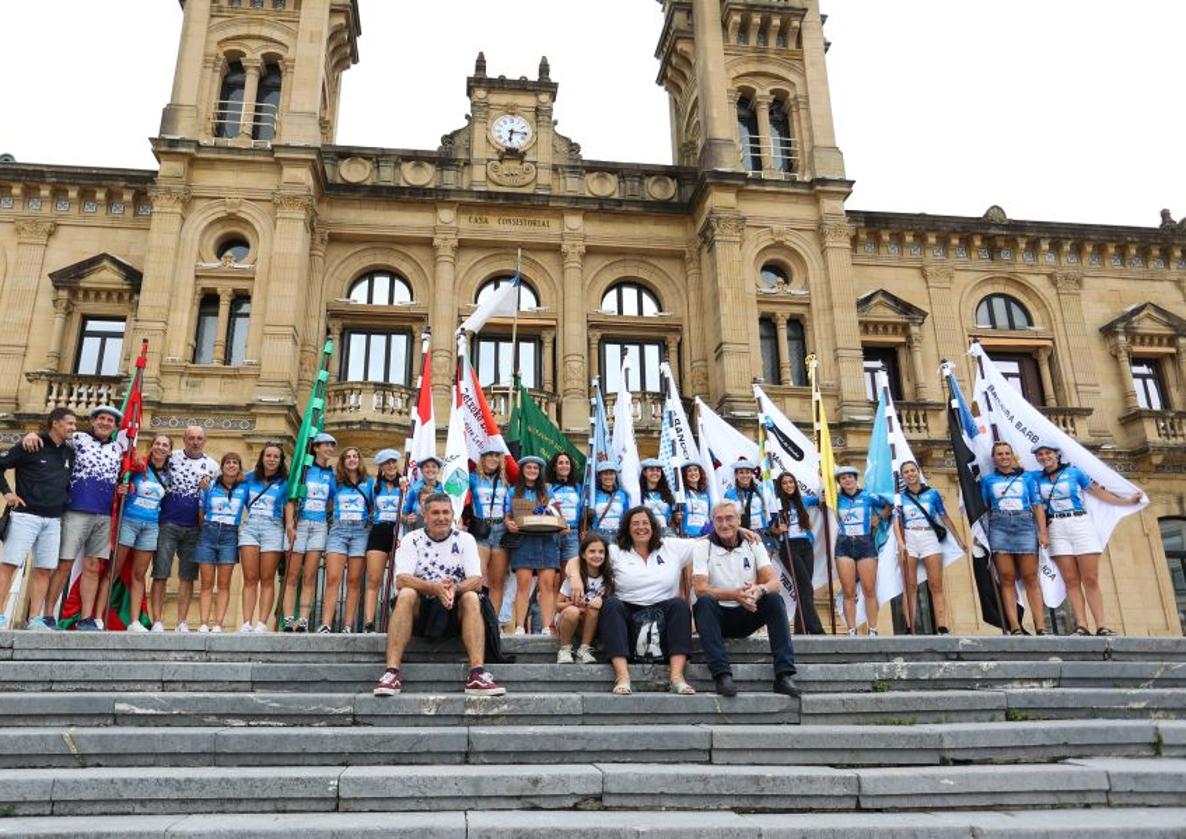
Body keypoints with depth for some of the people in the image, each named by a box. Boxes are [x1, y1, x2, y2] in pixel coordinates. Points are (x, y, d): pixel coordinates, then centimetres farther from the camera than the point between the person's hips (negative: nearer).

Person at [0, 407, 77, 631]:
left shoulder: (69, 453, 13)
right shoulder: (30, 447, -3)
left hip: (53, 520, 5)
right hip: (26, 515, -5)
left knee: (44, 569, 2)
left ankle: (35, 619, 4)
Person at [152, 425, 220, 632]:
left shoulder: (212, 466, 9)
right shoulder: (171, 458, 4)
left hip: (195, 528, 2)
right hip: (168, 524, -2)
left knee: (187, 577, 3)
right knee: (160, 574, -3)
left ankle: (182, 623, 8)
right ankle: (158, 621, 2)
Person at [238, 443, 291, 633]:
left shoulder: (284, 482, 8)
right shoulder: (250, 478, 15)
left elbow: (288, 505, 3)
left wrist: (290, 525, -12)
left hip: (273, 528, -2)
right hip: (250, 527, 2)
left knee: (267, 580, -2)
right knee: (250, 579, -3)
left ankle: (262, 623, -4)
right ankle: (247, 623, -5)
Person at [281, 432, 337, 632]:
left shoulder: (331, 474, 14)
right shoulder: (303, 468, 4)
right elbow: (292, 498, -1)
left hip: (320, 526, 3)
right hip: (300, 523, -3)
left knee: (309, 577, -1)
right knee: (292, 576, -3)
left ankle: (303, 620, -3)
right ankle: (288, 619, -3)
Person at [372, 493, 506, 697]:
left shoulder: (465, 539, 3)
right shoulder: (411, 540, 0)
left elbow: (476, 580, -8)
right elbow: (401, 579, -16)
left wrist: (454, 589, -31)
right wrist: (435, 588, -33)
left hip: (454, 613, 1)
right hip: (419, 612, -1)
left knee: (471, 598, -28)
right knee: (406, 594, -30)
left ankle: (477, 673, -38)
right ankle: (392, 672, -37)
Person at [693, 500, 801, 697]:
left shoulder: (753, 544, 2)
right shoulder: (703, 547, -5)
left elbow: (775, 582, -10)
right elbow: (700, 589, -19)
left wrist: (760, 590, -35)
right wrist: (735, 595, -36)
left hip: (747, 615, 2)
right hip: (717, 615, -2)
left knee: (775, 599, -24)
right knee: (705, 602, -33)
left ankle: (784, 675, -28)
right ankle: (722, 675, -38)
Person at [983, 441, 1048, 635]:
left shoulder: (1026, 477, 15)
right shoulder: (987, 480, 15)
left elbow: (1037, 505, 10)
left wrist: (1043, 532, 0)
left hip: (1025, 526, 0)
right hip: (999, 527, 0)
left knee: (1031, 578, -5)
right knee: (1007, 579, -4)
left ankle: (1041, 626, -7)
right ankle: (1015, 627, -6)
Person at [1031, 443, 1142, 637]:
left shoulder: (1074, 472, 7)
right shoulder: (1037, 477, 11)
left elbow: (1099, 492, 13)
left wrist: (1126, 500, 13)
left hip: (1080, 524, -1)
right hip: (1056, 528, 1)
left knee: (1091, 579, -6)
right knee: (1071, 580, -4)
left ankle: (1102, 627, -8)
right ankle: (1081, 626, -8)